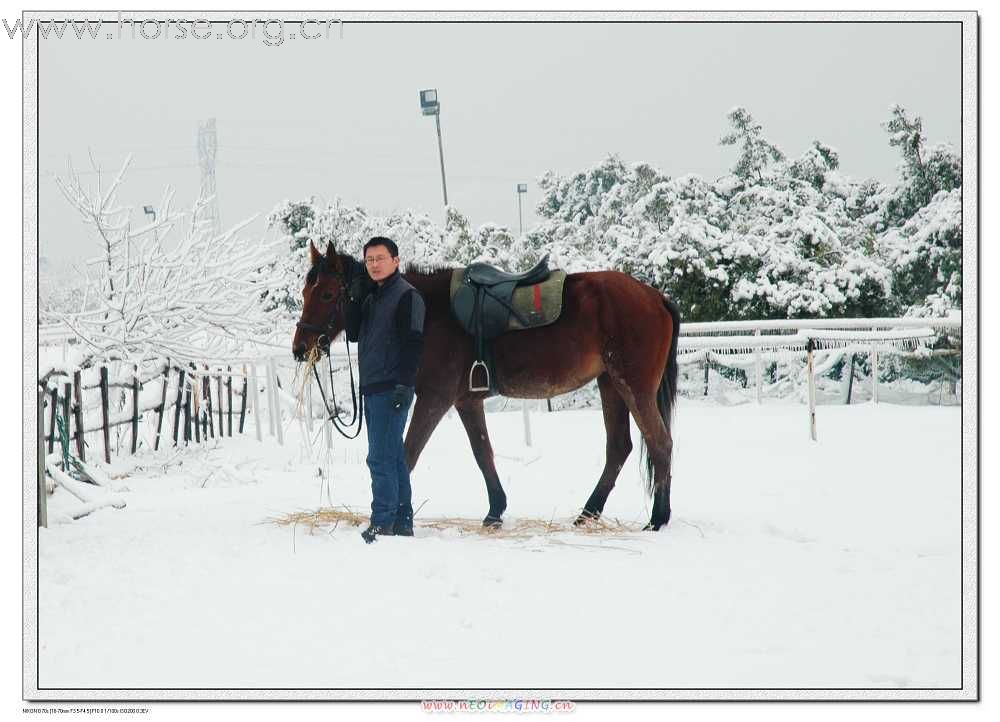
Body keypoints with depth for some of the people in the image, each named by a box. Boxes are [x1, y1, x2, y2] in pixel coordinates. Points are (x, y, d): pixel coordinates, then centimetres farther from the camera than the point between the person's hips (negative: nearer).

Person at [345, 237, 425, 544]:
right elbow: (354, 334, 15)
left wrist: (404, 384, -22)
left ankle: (382, 523, -11)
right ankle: (402, 522, 18)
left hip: (392, 389, -9)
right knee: (393, 457, 13)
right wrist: (354, 300, 2)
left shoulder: (406, 295, -9)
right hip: (372, 389, 9)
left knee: (381, 458, -12)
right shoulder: (371, 297, 18)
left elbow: (414, 342, -16)